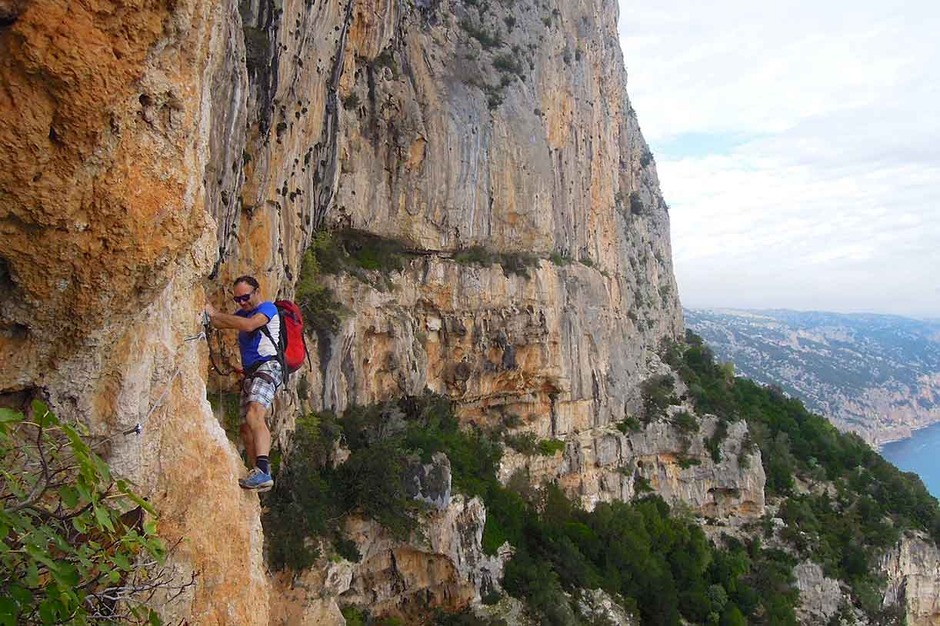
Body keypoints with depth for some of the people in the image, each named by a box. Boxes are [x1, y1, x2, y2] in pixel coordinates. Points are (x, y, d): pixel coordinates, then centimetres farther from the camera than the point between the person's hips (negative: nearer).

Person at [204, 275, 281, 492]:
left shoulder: (268, 308, 0)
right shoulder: (243, 313, 27)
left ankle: (263, 471, -40)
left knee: (254, 415, -28)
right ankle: (256, 474, 9)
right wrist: (206, 314, -2)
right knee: (246, 426, 5)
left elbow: (248, 325, -19)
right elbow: (217, 323, 18)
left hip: (267, 366, -9)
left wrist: (215, 313, -15)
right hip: (250, 372, 9)